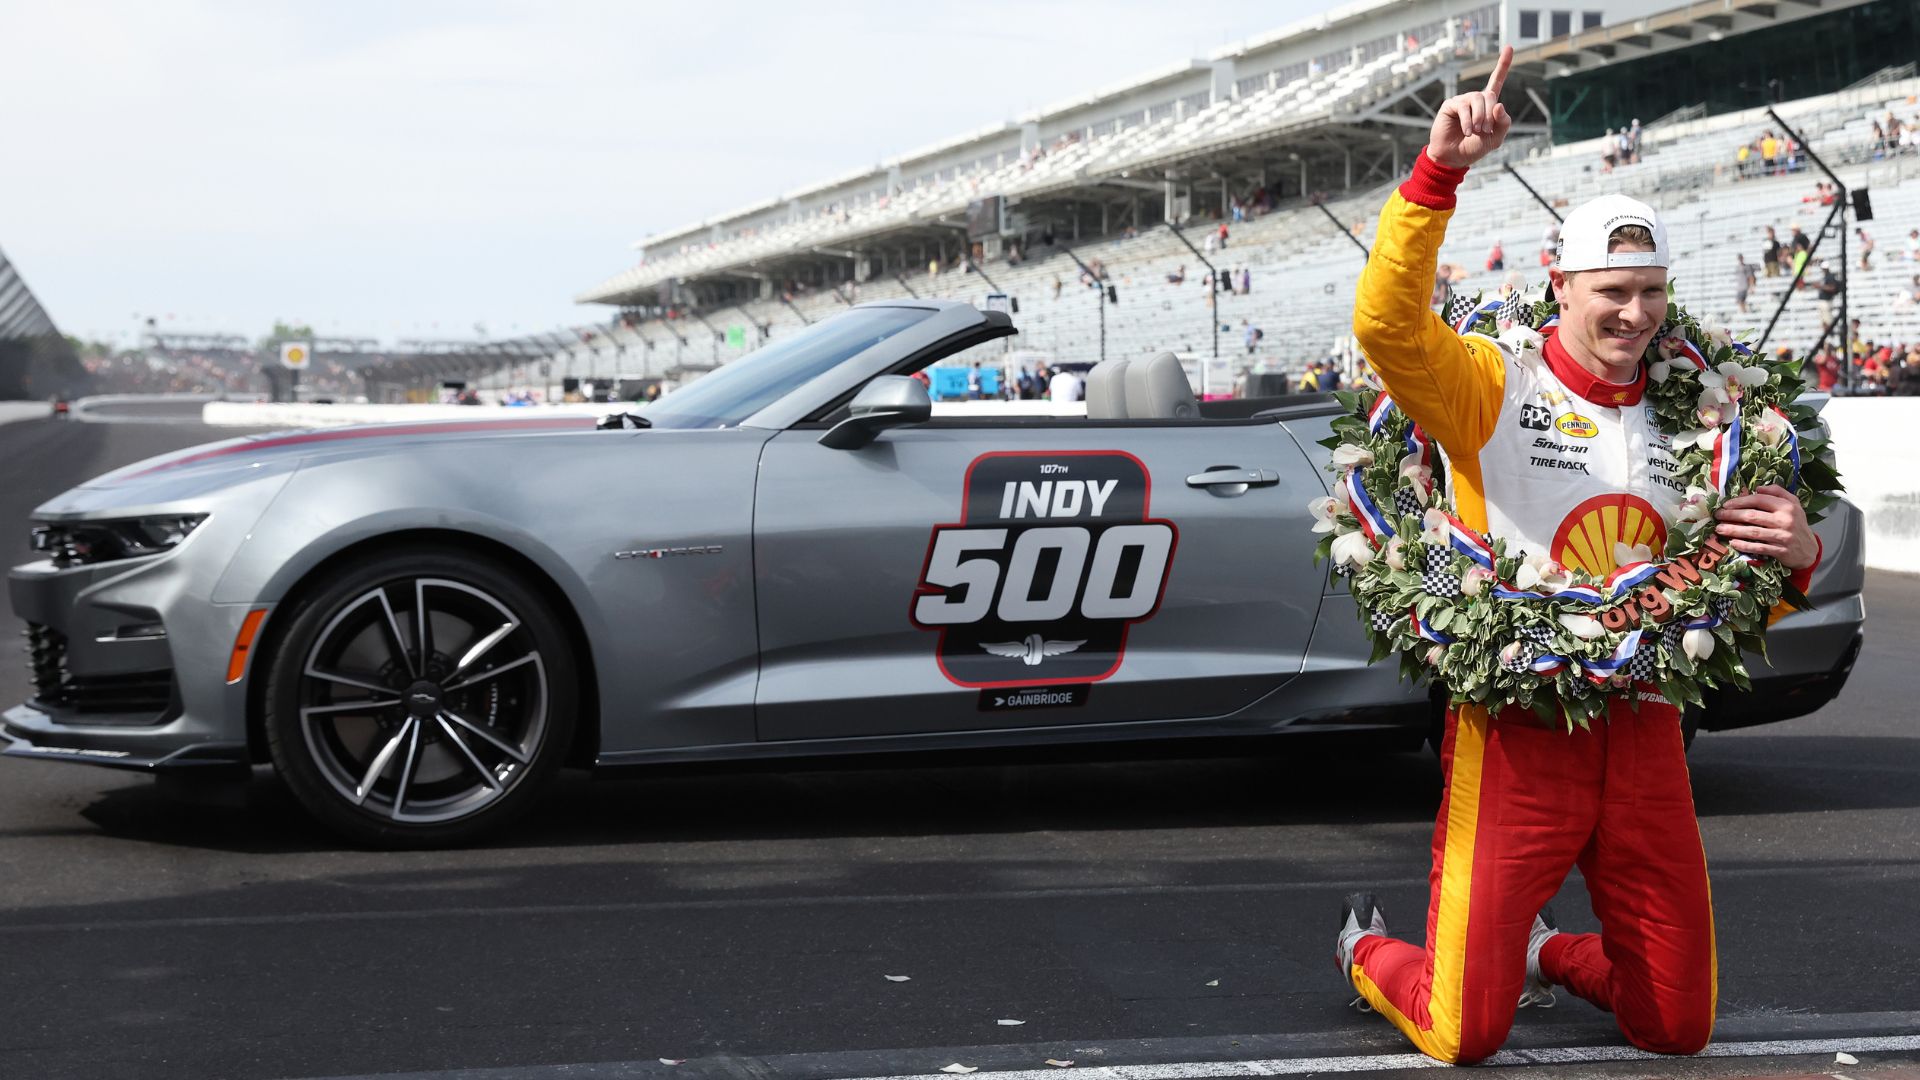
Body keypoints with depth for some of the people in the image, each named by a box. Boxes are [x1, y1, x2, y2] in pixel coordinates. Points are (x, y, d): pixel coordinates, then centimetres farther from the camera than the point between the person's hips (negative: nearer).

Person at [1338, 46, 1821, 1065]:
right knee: (1466, 1034, -5)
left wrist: (1791, 556, -4)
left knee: (1681, 1027, 11)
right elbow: (1388, 321, -24)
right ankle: (1368, 951, 29)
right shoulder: (1495, 388, -4)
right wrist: (1437, 174, -34)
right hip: (1515, 733, -5)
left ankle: (1549, 952, 41)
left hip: (1643, 737, 5)